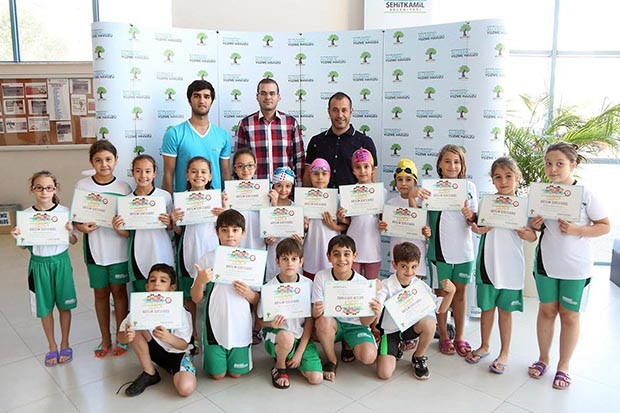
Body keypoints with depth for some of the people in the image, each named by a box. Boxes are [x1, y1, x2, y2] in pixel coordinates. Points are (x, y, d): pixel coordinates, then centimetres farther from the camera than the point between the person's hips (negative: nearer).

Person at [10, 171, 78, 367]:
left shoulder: (65, 212, -8)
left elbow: (73, 241, -1)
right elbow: (24, 246, 3)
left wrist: (69, 231, -21)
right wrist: (17, 237, -18)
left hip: (61, 262, -1)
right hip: (39, 264, 1)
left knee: (64, 305, 11)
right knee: (45, 308, 12)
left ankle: (64, 344, 29)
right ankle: (52, 347, 30)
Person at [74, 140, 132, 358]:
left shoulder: (124, 188, -5)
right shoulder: (82, 185, -3)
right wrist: (81, 227, -17)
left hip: (118, 249, -1)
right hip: (94, 249, 1)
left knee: (119, 291, 10)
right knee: (100, 293, 13)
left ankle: (121, 336, 27)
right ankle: (105, 337, 30)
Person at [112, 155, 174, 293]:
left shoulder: (165, 196, -3)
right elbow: (127, 233, 7)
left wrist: (168, 223, -14)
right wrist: (118, 229, -13)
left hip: (160, 254, -1)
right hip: (138, 255, 2)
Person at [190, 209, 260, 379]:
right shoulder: (208, 259, -6)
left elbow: (257, 300, 2)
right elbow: (196, 299, -2)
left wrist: (247, 293, -19)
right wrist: (200, 281, -20)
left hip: (240, 325, 1)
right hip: (215, 325, 0)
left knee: (236, 373, 13)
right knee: (217, 374, 10)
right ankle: (215, 357, 39)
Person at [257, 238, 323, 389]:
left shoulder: (308, 285, -7)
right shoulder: (269, 287, -13)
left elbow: (310, 321, -3)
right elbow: (262, 321, -5)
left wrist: (299, 352, -8)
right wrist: (272, 324, -30)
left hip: (301, 338, 3)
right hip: (275, 337, -2)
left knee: (316, 378, -13)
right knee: (286, 337, -38)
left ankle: (290, 359, 17)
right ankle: (280, 367, -4)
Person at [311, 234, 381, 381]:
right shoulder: (321, 277, -15)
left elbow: (364, 321, -12)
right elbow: (316, 313, -14)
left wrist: (373, 313, -35)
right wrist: (316, 312, -39)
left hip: (355, 325, 1)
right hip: (332, 324, 0)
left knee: (369, 357, -25)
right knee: (323, 320, -35)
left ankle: (348, 345, 12)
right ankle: (331, 360, -7)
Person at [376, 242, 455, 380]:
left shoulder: (421, 286, -6)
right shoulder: (387, 286, -15)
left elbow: (440, 308, 1)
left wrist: (451, 292, -15)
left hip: (411, 327, 2)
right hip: (390, 331, -2)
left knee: (429, 323, -32)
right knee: (384, 374, -16)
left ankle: (418, 358, -2)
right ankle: (398, 346, 19)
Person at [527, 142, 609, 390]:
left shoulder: (585, 194, -12)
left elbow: (605, 226, -7)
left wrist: (576, 230, -21)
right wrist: (534, 225, -10)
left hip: (575, 266, -3)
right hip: (546, 262, 3)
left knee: (569, 315, 9)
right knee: (547, 310, 14)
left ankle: (563, 365, 25)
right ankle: (543, 358, 30)